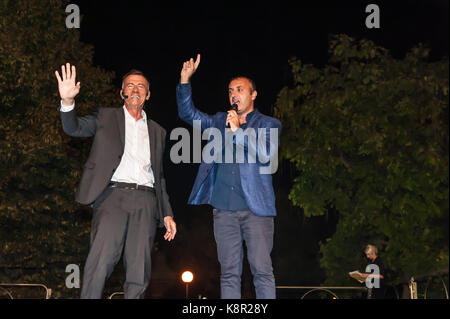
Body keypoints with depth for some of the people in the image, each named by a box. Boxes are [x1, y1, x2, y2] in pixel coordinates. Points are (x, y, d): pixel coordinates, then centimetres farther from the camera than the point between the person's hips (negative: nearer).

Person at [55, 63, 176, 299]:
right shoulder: (106, 117, 17)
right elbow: (74, 128, 0)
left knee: (139, 273, -5)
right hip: (114, 194, -3)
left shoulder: (157, 131, 25)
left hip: (146, 201, 3)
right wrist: (67, 101, -20)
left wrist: (167, 214, 17)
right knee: (100, 263, -20)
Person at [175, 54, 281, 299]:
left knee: (262, 270, -10)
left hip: (256, 208, -3)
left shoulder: (269, 124, 9)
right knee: (229, 272, 1)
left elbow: (266, 154, -7)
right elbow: (188, 113, 19)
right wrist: (185, 80, 7)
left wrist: (238, 131, -12)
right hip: (224, 209, 3)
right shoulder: (219, 121, 21)